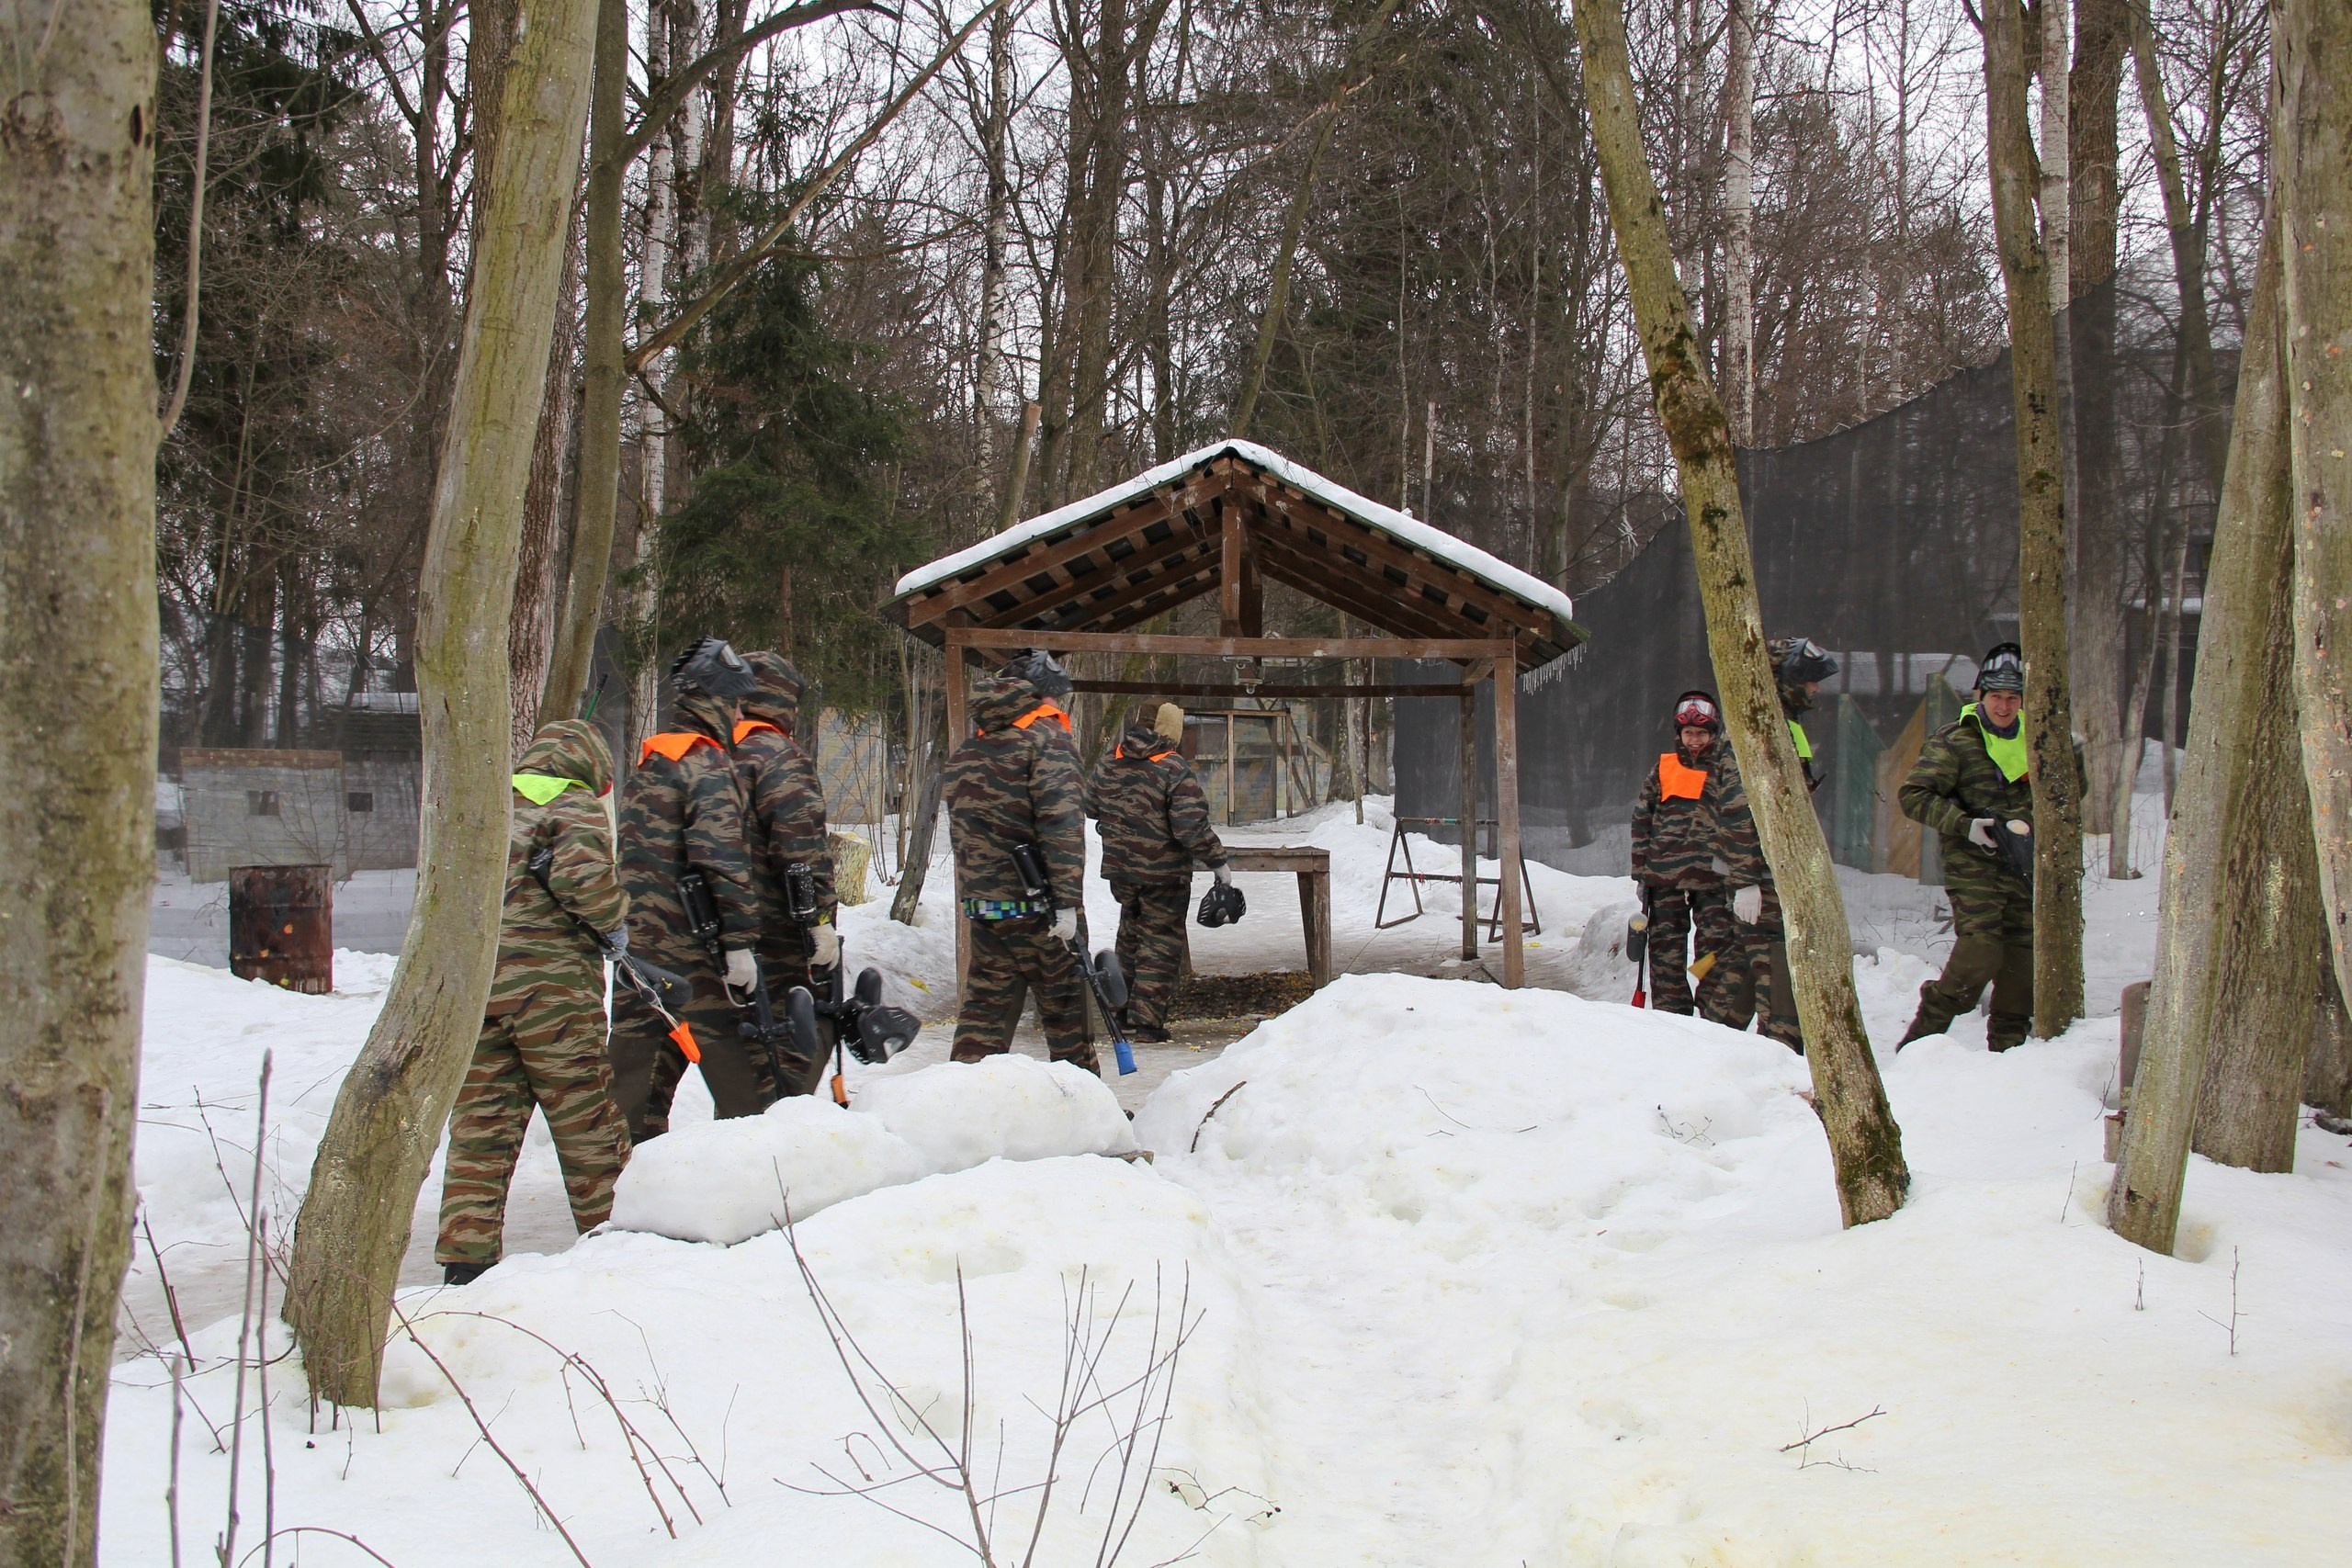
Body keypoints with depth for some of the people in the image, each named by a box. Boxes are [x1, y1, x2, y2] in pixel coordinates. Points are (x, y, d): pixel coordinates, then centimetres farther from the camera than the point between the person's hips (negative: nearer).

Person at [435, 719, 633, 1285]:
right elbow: (580, 877, -18)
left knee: (479, 1125, 6)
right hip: (548, 980, -6)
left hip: (470, 979, 6)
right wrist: (614, 918, -3)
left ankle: (465, 1258, 1)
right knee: (587, 1123, 5)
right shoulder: (574, 806, -1)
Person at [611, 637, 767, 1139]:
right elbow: (723, 857, -21)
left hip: (639, 946, 9)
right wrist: (739, 940, -22)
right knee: (740, 1079, -2)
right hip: (692, 947, -9)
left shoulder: (647, 761, 18)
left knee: (639, 1078, 10)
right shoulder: (707, 763, -10)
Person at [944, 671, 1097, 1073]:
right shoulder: (1048, 744, -8)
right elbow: (1061, 827, -18)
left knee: (986, 1006, 9)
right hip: (1038, 907, -6)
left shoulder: (962, 757, 14)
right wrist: (1067, 901, -21)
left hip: (981, 906, 6)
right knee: (1065, 1007, 4)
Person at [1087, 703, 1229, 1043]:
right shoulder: (1175, 770, -18)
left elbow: (1090, 806, 13)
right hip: (1164, 874, -6)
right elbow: (1192, 827, -23)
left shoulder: (1110, 763, 2)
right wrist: (1217, 861, -12)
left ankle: (1123, 1013, 32)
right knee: (1160, 942, 3)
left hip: (1119, 868, 6)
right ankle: (1146, 1021, 0)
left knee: (1131, 934, 23)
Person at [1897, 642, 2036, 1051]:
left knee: (2023, 957, 4)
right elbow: (1912, 795, -8)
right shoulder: (1954, 741, -4)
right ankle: (1920, 1041, -7)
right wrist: (1964, 825, -18)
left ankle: (2008, 1048, 17)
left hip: (2023, 866, 6)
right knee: (1980, 955, -18)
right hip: (1972, 866, -6)